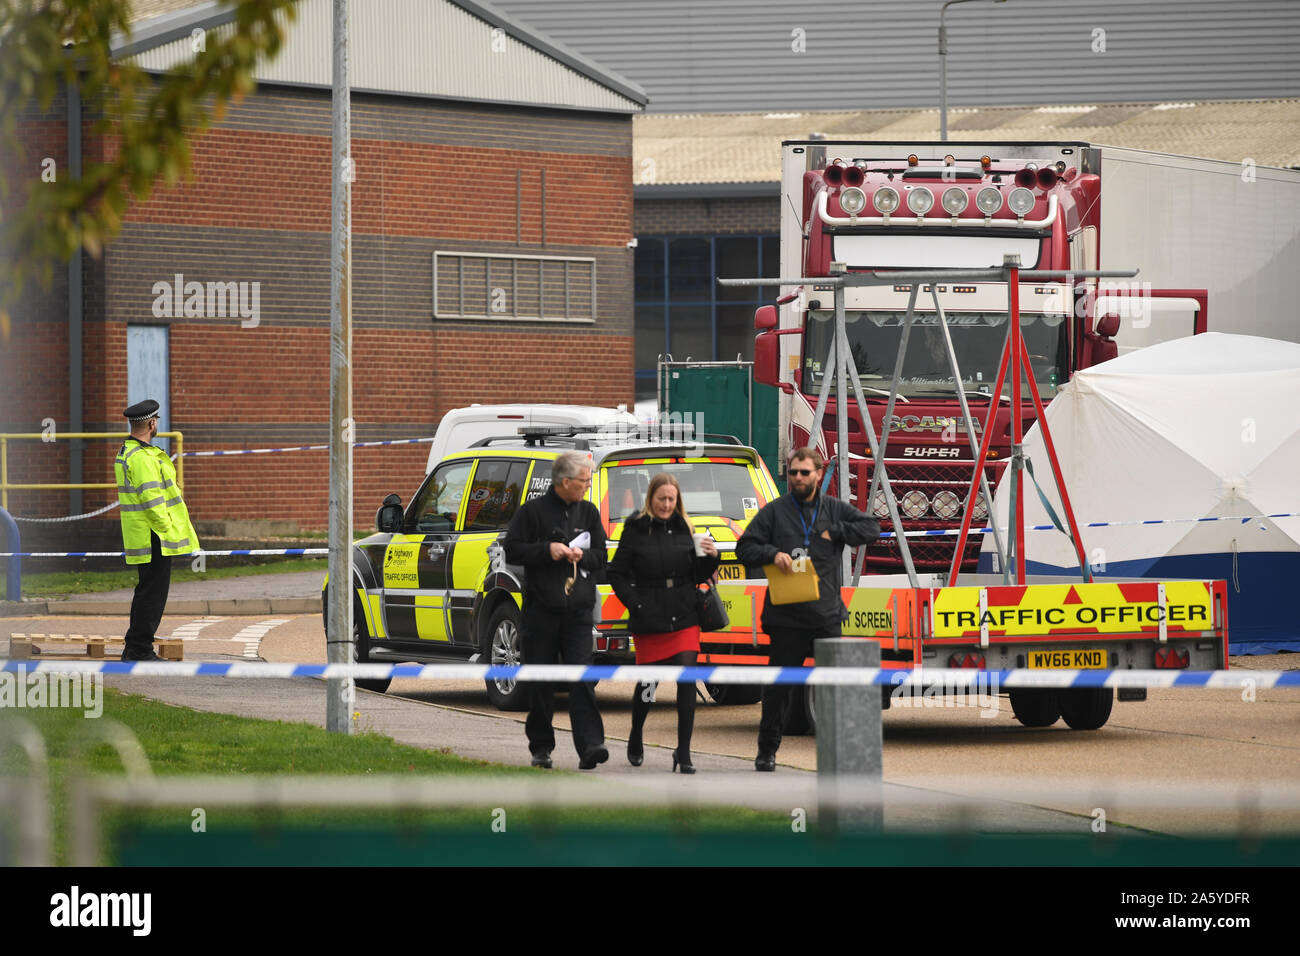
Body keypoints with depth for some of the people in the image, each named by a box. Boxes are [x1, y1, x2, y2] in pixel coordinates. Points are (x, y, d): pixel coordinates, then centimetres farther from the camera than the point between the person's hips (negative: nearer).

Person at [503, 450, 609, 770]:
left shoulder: (588, 512, 12)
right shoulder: (534, 511, 0)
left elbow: (601, 555, 14)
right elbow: (512, 550, -1)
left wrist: (582, 555, -8)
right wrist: (546, 550, -14)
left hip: (578, 611, 2)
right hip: (541, 609, -2)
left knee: (581, 677, -11)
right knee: (541, 683, 4)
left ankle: (590, 744, -18)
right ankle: (541, 747, 15)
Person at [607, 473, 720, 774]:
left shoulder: (684, 529, 9)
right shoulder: (636, 531, 0)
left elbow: (698, 576, 13)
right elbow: (617, 574, 2)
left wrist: (710, 557, -6)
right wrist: (635, 604, -8)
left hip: (684, 620, 2)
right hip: (649, 622, -2)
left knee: (687, 681, -10)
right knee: (648, 682, 9)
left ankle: (684, 753, -8)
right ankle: (635, 739, 36)